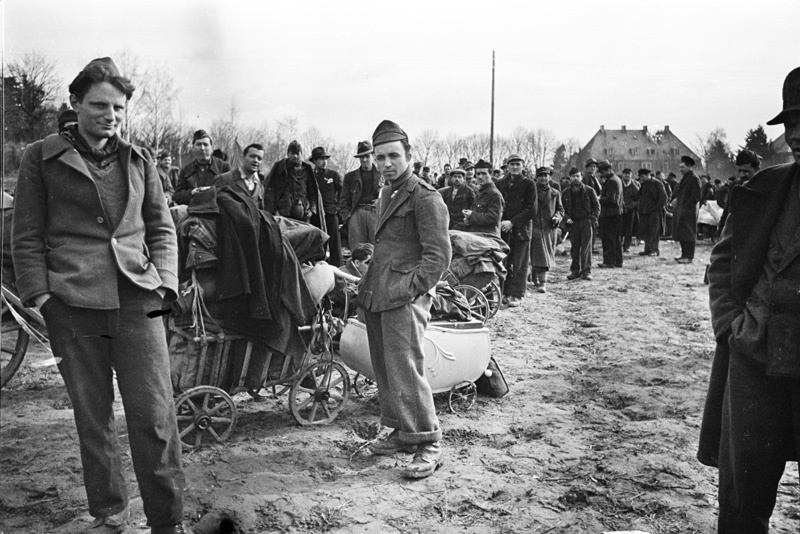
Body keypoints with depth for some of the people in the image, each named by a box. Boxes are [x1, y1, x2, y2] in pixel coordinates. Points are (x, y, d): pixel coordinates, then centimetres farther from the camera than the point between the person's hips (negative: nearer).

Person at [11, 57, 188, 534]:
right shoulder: (42, 159, 7)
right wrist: (40, 294, -4)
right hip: (73, 306, -1)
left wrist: (164, 281, 2)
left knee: (155, 417, -3)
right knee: (92, 419, 9)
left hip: (138, 303, 1)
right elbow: (27, 237, 6)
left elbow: (161, 227, 15)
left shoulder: (138, 160, 14)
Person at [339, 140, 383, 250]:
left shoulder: (382, 175, 14)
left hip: (376, 213, 0)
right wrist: (347, 217, 0)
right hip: (357, 214, 1)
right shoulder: (350, 176, 17)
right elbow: (344, 200, 14)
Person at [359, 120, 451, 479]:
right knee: (383, 370, 13)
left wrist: (410, 288, -18)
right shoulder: (387, 194, 20)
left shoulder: (425, 198, -8)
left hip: (405, 300, -9)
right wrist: (369, 285, 17)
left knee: (405, 371, -10)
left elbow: (438, 256, -13)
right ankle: (401, 431, 27)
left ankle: (428, 444, 1)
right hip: (376, 298, 9)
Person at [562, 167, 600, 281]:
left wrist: (593, 219, -7)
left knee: (586, 248, -4)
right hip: (573, 223, 2)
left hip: (586, 222, -2)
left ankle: (586, 271, 1)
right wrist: (566, 218, -3)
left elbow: (596, 205, 4)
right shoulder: (566, 193, 7)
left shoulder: (589, 190, 1)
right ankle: (575, 271, 14)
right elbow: (562, 208, 13)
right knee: (574, 248, 4)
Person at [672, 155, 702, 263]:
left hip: (688, 211, -9)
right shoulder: (684, 178, 18)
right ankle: (684, 254, 20)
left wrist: (686, 206, -17)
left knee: (688, 234, -6)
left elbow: (696, 196, -15)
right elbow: (677, 190, 28)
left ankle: (689, 256, -3)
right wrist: (674, 198, 9)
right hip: (680, 211, 9)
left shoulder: (694, 178, -11)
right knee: (681, 234, 12)